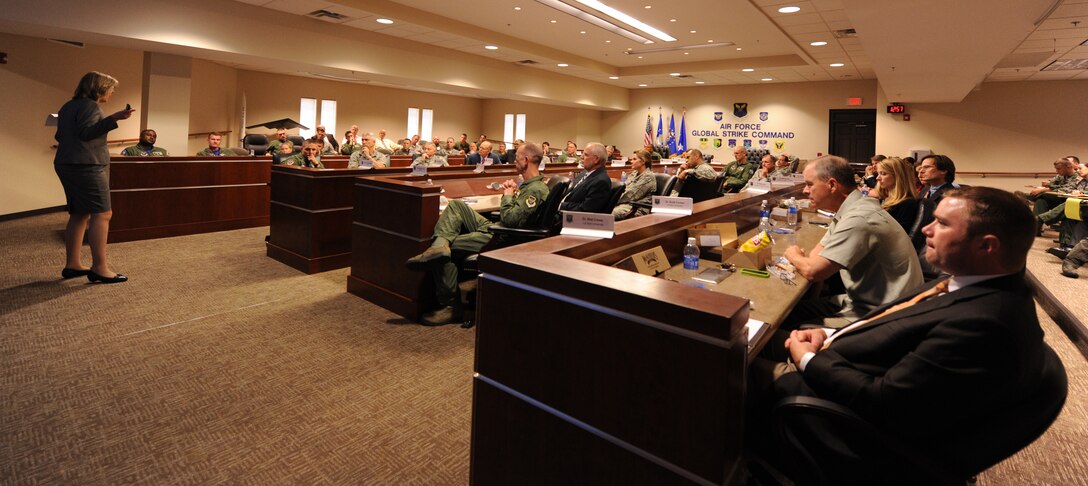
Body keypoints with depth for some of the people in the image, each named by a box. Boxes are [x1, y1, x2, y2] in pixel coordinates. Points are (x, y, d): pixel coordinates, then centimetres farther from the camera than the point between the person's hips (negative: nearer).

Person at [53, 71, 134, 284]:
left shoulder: (68, 107, 19)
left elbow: (60, 136, 24)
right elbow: (86, 132, -23)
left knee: (79, 215, 12)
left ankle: (72, 264, 14)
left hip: (67, 164, 10)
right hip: (87, 166, -10)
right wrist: (114, 119, -29)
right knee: (101, 214, -11)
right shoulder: (89, 106, -10)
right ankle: (99, 268, -14)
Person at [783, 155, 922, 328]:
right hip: (858, 301, 9)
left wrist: (793, 255, -5)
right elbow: (815, 256, 8)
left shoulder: (859, 219, -26)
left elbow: (813, 271, -26)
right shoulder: (848, 210, 5)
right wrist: (801, 257, -15)